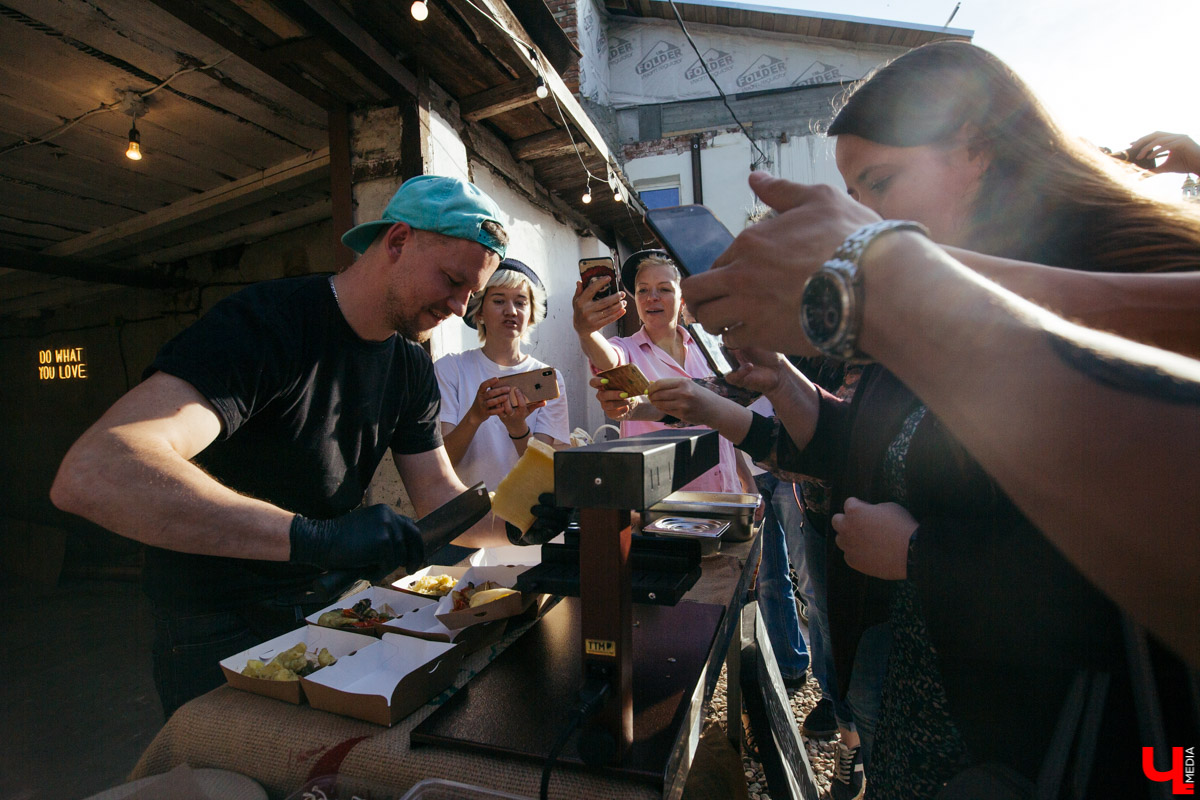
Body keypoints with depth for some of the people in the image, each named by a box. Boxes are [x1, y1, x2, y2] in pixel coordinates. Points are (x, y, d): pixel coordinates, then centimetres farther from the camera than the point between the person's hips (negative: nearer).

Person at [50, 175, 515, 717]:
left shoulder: (411, 367, -2)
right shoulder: (265, 324, -25)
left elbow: (441, 503, -1)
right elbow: (91, 474, -38)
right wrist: (314, 535, -47)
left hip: (331, 605, 7)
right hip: (220, 630, -6)